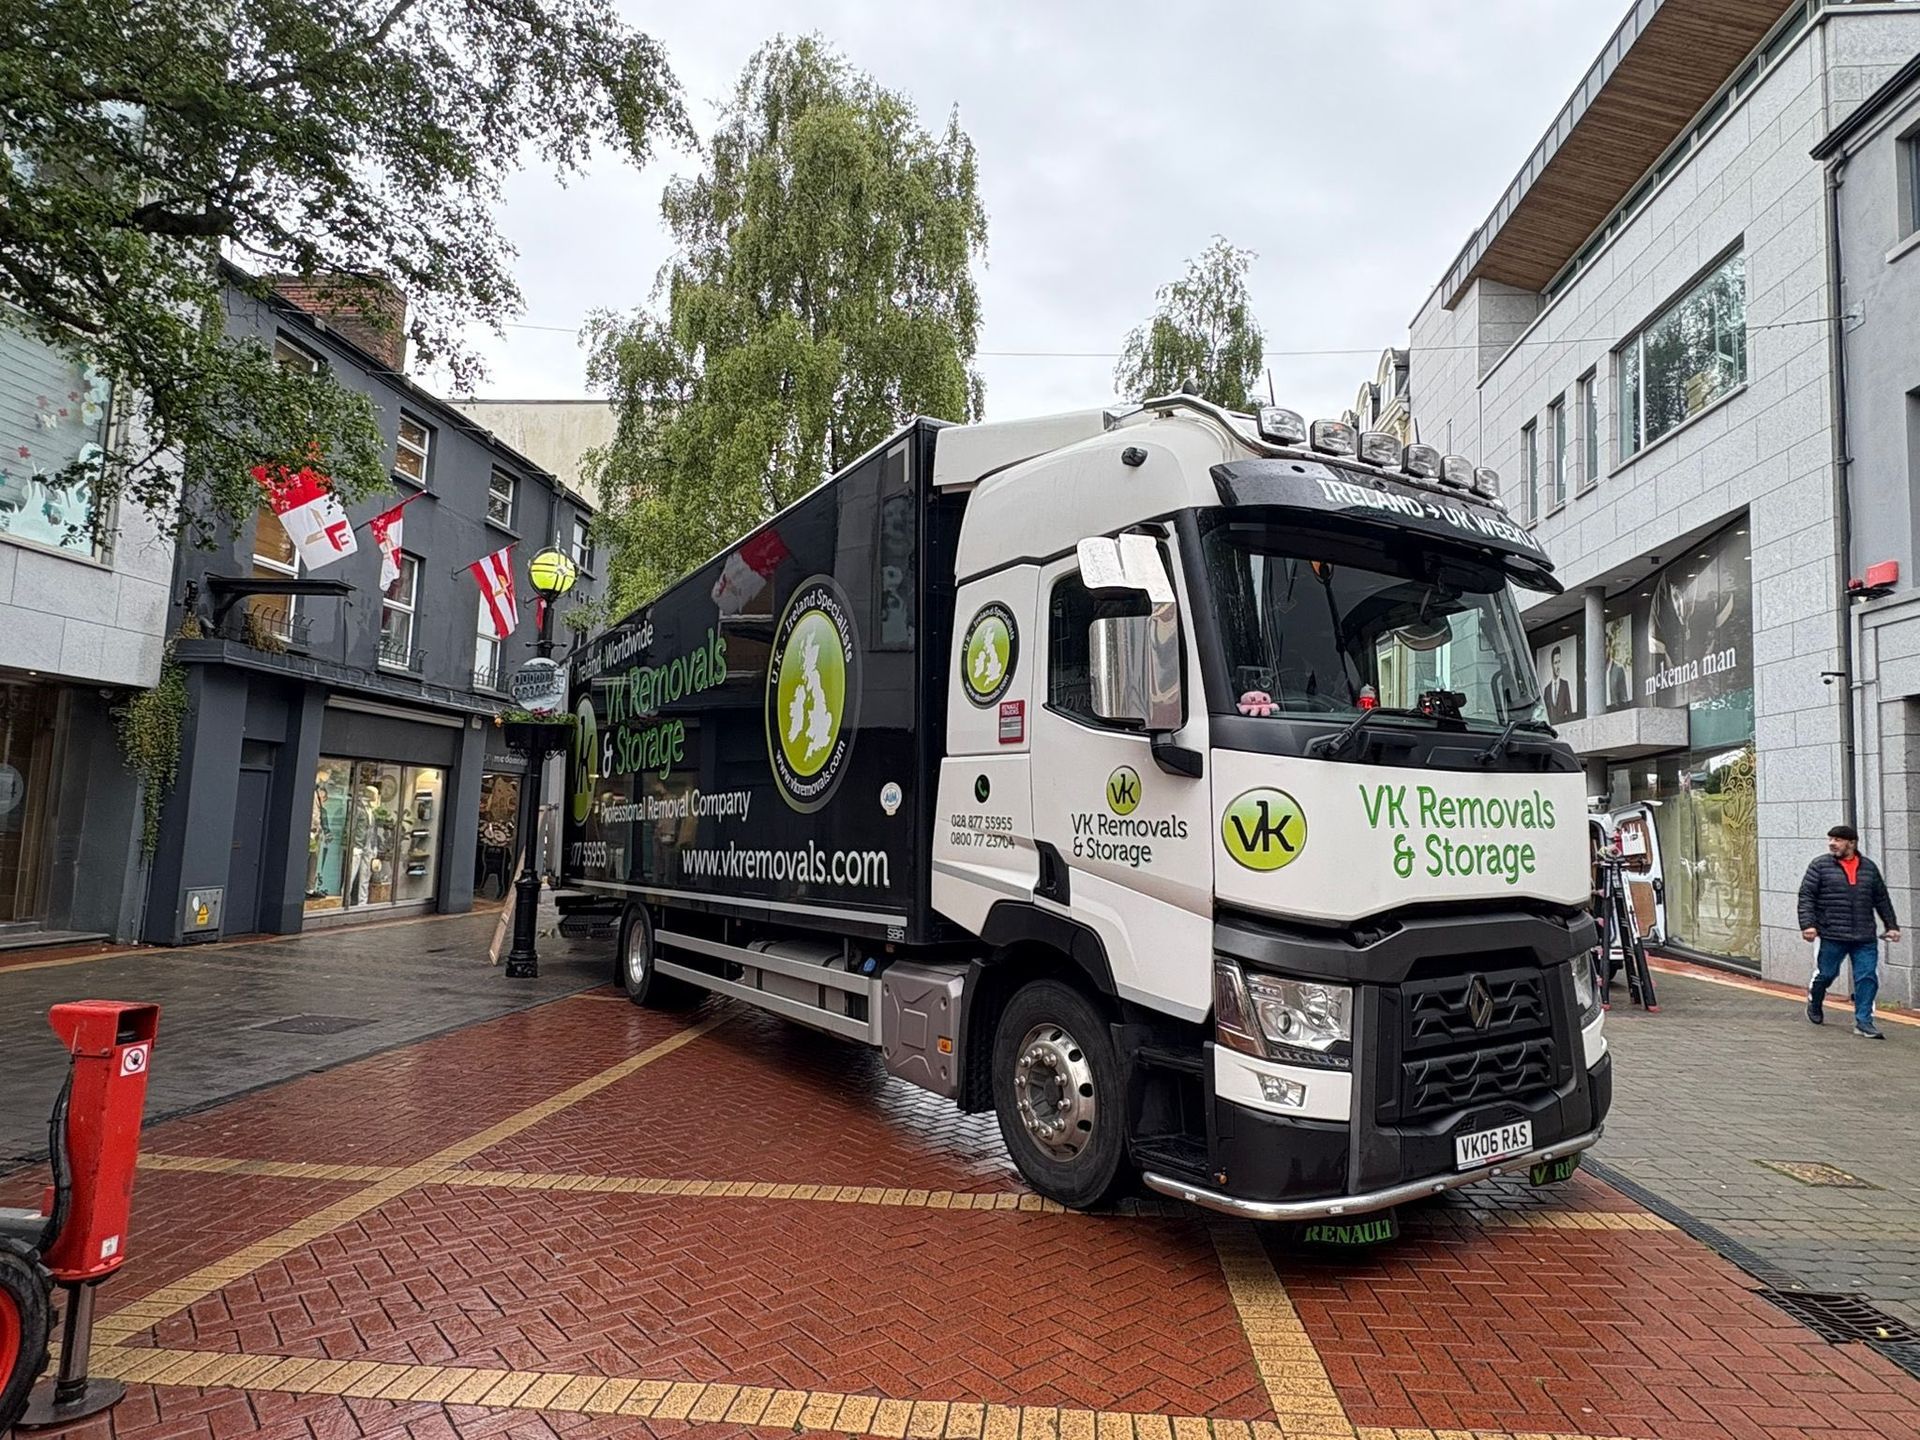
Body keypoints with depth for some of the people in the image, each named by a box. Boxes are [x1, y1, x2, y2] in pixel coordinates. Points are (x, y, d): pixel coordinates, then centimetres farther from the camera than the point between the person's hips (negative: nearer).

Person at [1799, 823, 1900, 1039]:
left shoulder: (1869, 867, 10)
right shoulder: (1820, 865, -1)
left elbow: (1882, 899, 18)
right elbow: (1806, 896, -4)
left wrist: (1891, 925, 15)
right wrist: (1807, 924, -13)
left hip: (1865, 939, 3)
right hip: (1831, 936, -3)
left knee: (1868, 978, -2)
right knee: (1825, 974, 7)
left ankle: (1863, 1022, 5)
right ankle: (1814, 1004, 33)